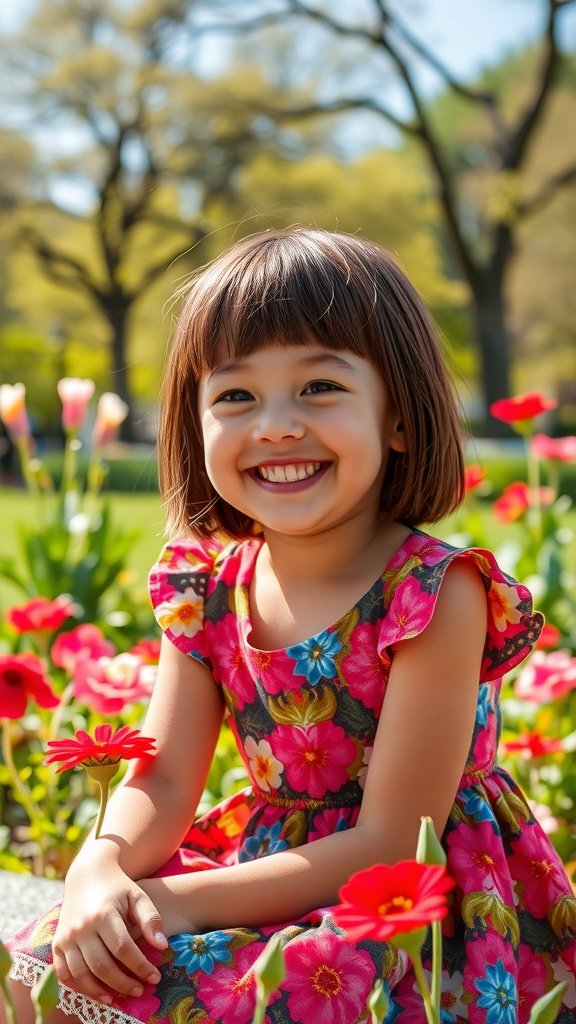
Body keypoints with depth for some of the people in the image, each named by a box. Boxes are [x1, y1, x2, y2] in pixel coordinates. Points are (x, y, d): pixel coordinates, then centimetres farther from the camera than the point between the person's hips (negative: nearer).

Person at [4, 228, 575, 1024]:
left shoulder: (435, 594, -21)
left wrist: (180, 901, -24)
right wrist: (101, 871, -24)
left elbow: (391, 844, -21)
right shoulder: (207, 588, -2)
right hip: (268, 867, 6)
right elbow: (161, 786, -1)